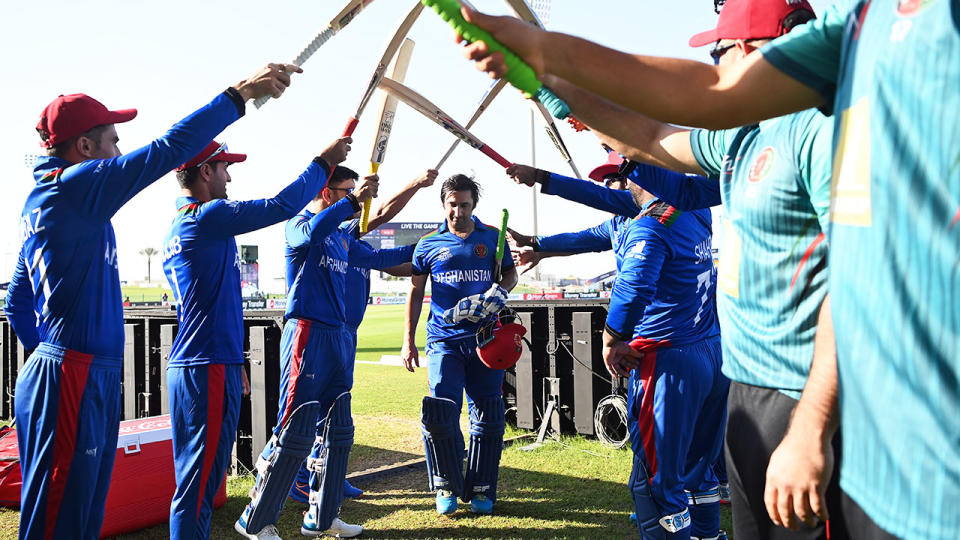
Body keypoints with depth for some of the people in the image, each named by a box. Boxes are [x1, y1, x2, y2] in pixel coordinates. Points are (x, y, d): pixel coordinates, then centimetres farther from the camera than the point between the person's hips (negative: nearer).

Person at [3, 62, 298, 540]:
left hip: (93, 378, 10)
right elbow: (170, 148, -19)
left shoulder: (43, 200, 17)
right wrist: (240, 93, -14)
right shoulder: (75, 186, -13)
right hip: (71, 383, -10)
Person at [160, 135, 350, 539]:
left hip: (185, 367, 10)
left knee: (195, 481, 17)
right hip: (211, 369, -10)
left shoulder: (175, 230, 18)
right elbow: (282, 206, -17)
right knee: (198, 485, -5)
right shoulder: (209, 216, -12)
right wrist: (324, 162, -4)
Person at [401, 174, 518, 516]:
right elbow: (415, 293, 11)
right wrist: (408, 341, 6)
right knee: (441, 412, -11)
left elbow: (511, 273, 18)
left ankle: (481, 490, 18)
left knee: (487, 416, 4)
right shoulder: (429, 244, 7)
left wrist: (499, 291, -7)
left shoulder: (492, 237, 8)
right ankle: (447, 487, 9)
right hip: (444, 339, -1)